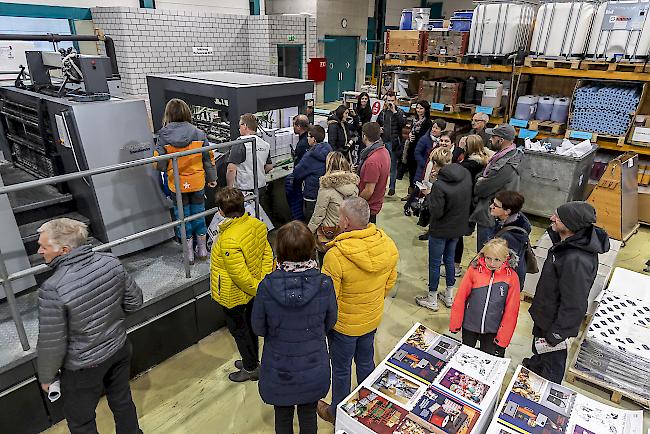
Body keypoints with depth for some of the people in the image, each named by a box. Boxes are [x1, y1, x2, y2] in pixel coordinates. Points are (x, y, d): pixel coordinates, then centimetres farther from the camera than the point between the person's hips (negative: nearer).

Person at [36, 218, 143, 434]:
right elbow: (135, 301, -3)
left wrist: (46, 377, -1)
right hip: (120, 349, 5)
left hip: (84, 367, -4)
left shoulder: (53, 289, -29)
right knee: (123, 400, 26)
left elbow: (52, 345, -19)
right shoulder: (110, 262, -16)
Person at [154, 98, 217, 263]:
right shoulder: (199, 134, -8)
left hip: (177, 184, -1)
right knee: (198, 214, 16)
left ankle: (189, 254, 22)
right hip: (197, 182, 1)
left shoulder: (164, 137, -12)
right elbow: (209, 158, -1)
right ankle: (202, 250, 27)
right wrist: (212, 178, 12)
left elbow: (159, 164, -10)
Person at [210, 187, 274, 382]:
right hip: (252, 291, 8)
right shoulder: (255, 224, -10)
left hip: (233, 295, -7)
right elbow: (267, 254, -5)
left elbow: (240, 275, -30)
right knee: (249, 325, 26)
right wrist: (263, 283, -4)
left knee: (238, 330, 16)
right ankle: (251, 361, 47)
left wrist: (257, 288, -14)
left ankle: (251, 368, 35)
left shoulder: (229, 240, -34)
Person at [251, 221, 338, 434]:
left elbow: (258, 328, -10)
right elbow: (330, 323, -7)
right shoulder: (324, 284, -24)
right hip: (314, 370, 1)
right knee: (309, 416, 27)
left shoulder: (267, 287, -26)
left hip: (279, 371, 0)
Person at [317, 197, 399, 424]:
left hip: (344, 324, -5)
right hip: (373, 319, 5)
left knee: (341, 369, 18)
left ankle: (337, 413, 42)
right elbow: (390, 281, 0)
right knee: (366, 362, 27)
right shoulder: (388, 246, -16)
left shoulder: (336, 256, -34)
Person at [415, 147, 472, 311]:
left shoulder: (439, 185, -28)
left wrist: (428, 195, -9)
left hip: (441, 230, -7)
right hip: (458, 227, 7)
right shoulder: (466, 175, -7)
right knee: (449, 259, 24)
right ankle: (449, 296, 37)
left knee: (434, 263, 10)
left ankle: (432, 299, 26)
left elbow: (436, 212, -24)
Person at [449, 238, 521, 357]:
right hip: (469, 325, 1)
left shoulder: (511, 277, -14)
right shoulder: (474, 270, -15)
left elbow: (511, 310, -8)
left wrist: (502, 339, -7)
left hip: (492, 330, 0)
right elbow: (460, 298, -8)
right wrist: (455, 324, -3)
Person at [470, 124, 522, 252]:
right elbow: (481, 175, 12)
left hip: (488, 217, -10)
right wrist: (481, 180, -9)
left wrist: (478, 183, -1)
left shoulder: (505, 166, -28)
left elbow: (481, 189, -21)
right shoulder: (503, 156, 5)